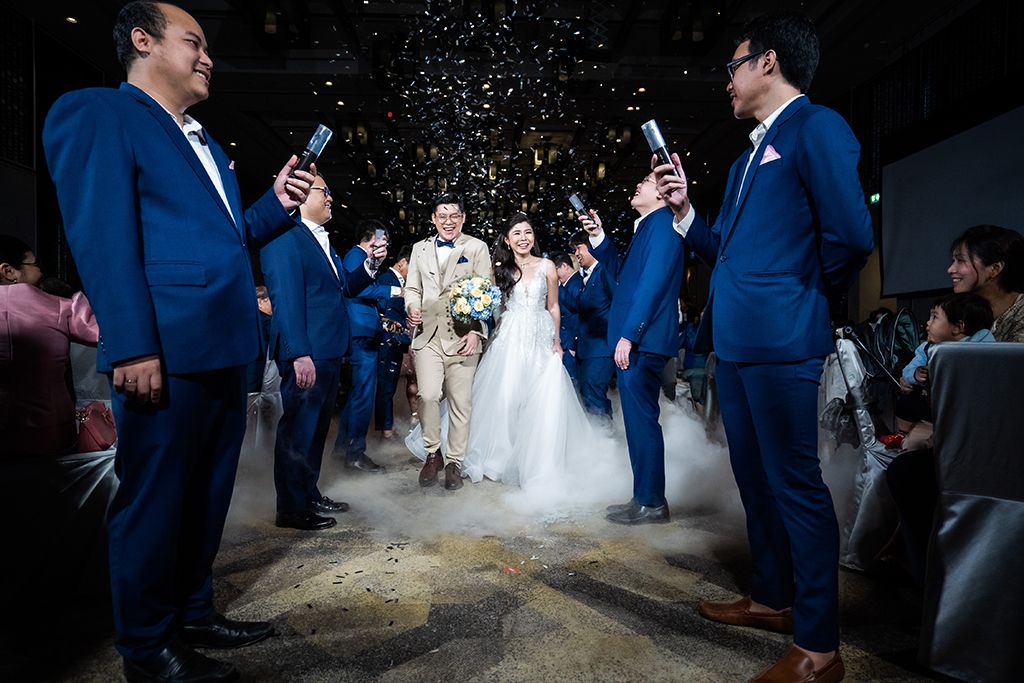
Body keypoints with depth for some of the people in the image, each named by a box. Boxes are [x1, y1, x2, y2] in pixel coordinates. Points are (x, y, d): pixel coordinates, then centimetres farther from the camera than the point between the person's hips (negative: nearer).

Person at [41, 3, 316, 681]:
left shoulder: (204, 142, 23)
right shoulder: (94, 112, -3)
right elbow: (103, 236, -14)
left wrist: (277, 203, 6)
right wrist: (133, 348, -21)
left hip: (226, 350, 9)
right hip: (165, 352, -9)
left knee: (208, 493, 17)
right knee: (155, 498, 4)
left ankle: (194, 614, 34)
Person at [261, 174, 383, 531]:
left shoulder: (322, 240, 18)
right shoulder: (284, 236, -11)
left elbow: (342, 286, 17)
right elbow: (286, 298, -19)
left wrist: (368, 262, 2)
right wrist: (299, 354, -24)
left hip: (329, 351, 10)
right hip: (307, 353, -10)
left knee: (317, 426, 18)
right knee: (299, 428, 1)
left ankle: (309, 495, 32)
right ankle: (292, 508, 15)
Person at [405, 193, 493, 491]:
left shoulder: (477, 247, 5)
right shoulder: (420, 248, 15)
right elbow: (412, 288, 17)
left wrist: (477, 331, -12)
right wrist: (413, 308, -6)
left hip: (463, 336, -2)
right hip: (428, 335, 2)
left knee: (460, 402, 3)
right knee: (428, 395, -10)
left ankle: (454, 462, 19)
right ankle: (432, 453, 14)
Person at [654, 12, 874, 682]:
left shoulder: (817, 127, -7)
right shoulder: (750, 156, 21)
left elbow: (851, 235, -18)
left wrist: (813, 297, -4)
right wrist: (684, 209, 8)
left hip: (780, 343, -10)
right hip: (735, 342, 10)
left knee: (794, 483, -2)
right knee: (755, 477, 17)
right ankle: (772, 598, 35)